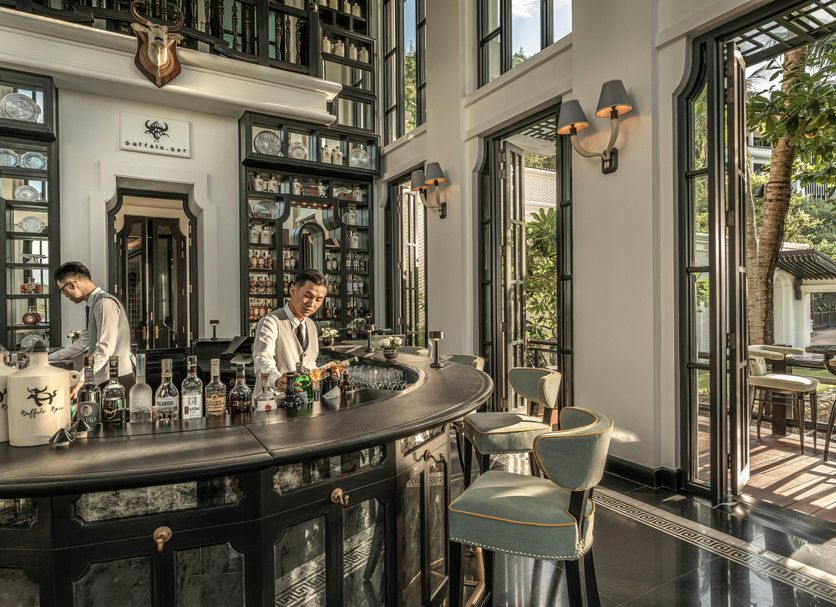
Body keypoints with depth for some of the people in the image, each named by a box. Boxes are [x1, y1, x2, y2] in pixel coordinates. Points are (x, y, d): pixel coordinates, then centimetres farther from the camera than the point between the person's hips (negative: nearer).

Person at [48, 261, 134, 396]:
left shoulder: (105, 303, -13)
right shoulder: (92, 305, 17)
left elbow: (106, 348, -21)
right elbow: (83, 342, 27)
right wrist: (47, 359, 29)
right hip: (104, 380, 8)